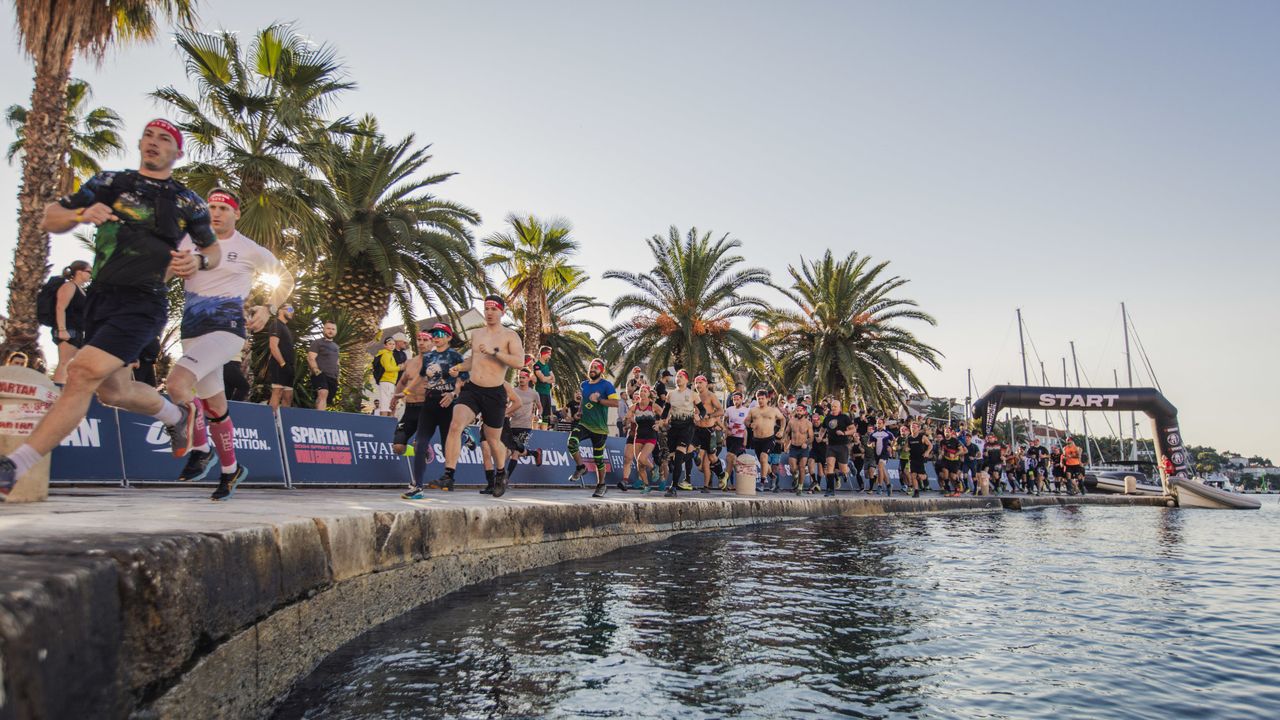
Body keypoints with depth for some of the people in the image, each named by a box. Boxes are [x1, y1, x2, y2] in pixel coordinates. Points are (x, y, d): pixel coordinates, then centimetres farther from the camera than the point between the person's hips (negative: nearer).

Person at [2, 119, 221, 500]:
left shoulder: (187, 202, 5)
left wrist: (199, 260, -4)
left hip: (142, 304, -5)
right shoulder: (110, 183, 10)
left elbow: (213, 249, 18)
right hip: (99, 298, 5)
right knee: (113, 390, 14)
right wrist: (81, 214, -12)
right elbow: (49, 220, 9)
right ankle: (177, 415, 43)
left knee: (82, 373, -21)